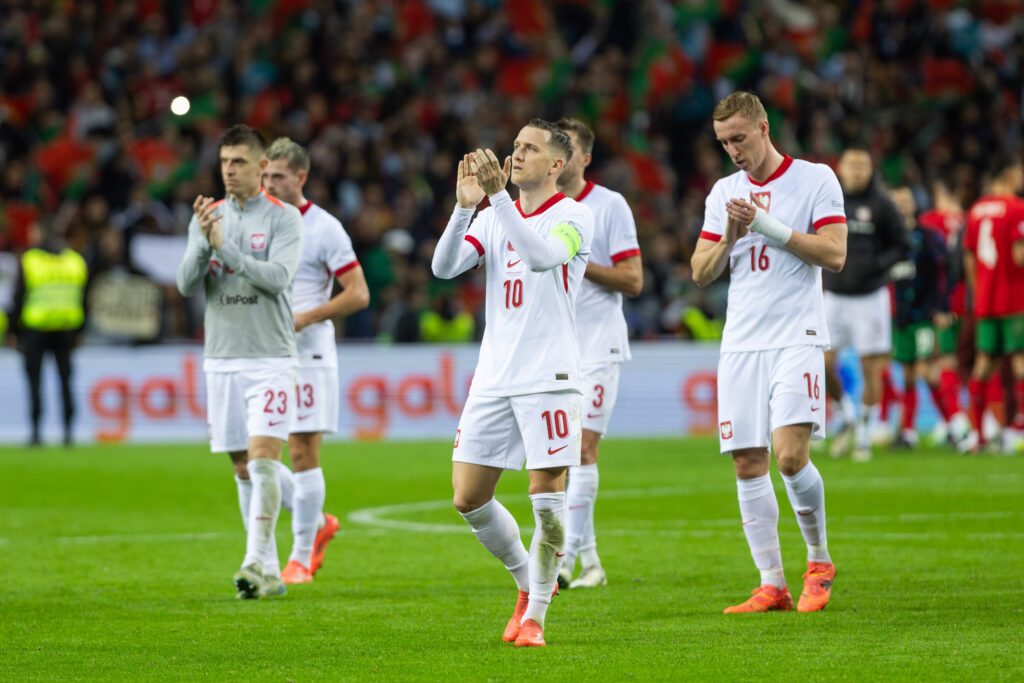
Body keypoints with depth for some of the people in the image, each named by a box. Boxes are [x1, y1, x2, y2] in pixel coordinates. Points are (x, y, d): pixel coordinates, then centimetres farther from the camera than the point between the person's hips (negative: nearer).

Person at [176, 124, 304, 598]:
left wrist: (225, 247, -20)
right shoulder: (207, 217, 10)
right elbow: (187, 284, 1)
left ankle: (256, 560, -17)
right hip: (221, 358, 4)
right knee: (242, 469, 5)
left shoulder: (284, 218, -2)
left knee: (263, 460, -16)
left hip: (270, 358, -4)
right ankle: (270, 572, 10)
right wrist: (203, 241, -17)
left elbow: (278, 277, -15)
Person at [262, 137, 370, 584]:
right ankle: (318, 523, 22)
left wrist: (304, 318, -16)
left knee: (303, 454, -5)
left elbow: (358, 294, -7)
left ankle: (301, 557, 5)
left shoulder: (324, 228, -6)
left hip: (307, 355, -6)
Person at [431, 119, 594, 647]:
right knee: (469, 499, 2)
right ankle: (528, 582, 23)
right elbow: (444, 266, -1)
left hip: (549, 379, -5)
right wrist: (465, 206, -14)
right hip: (493, 379, 5)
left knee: (546, 497, -7)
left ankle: (535, 615, 5)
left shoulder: (573, 217, -3)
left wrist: (498, 195, -29)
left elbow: (543, 256, -24)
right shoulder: (493, 218, 13)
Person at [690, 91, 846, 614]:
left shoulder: (816, 180, 1)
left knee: (790, 455, -18)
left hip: (796, 338, -5)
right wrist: (730, 238, -6)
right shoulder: (724, 192, 15)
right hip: (741, 344, 5)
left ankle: (819, 561, 4)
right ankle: (772, 585, 5)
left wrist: (768, 226, -13)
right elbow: (701, 273, 13)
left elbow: (834, 255, -8)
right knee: (748, 464, 0)